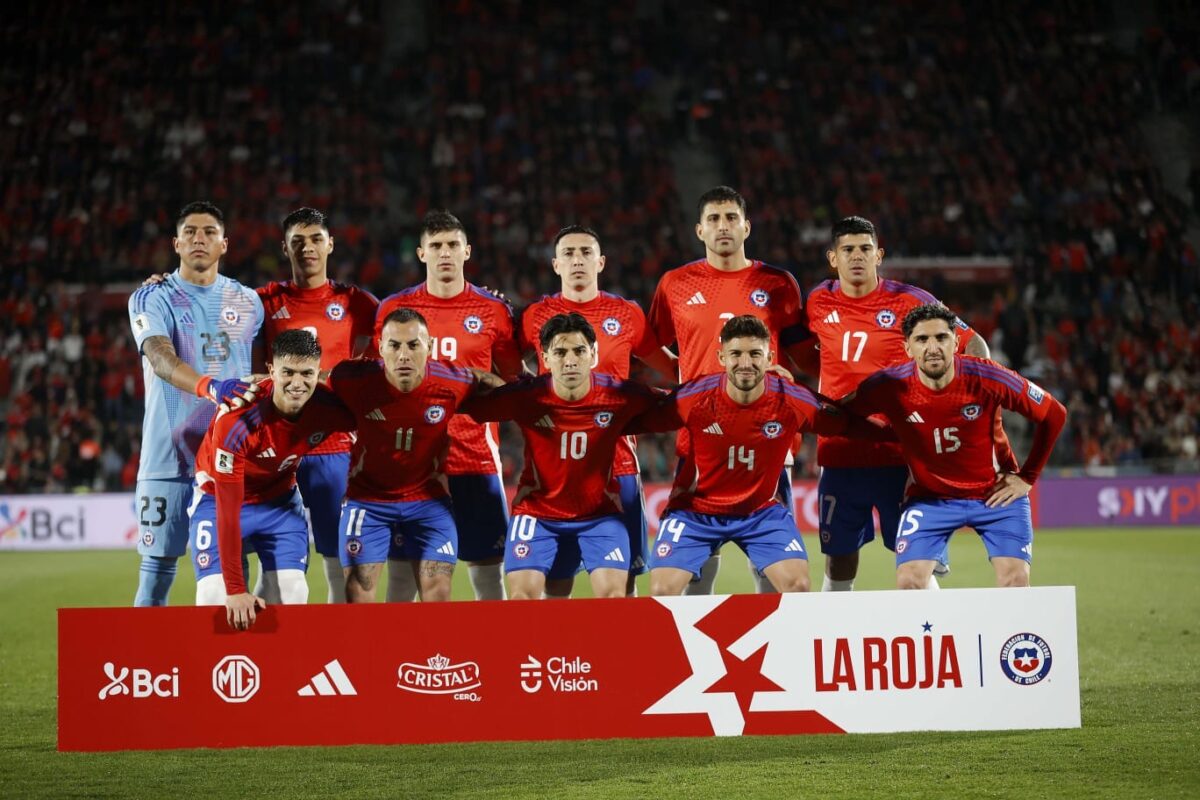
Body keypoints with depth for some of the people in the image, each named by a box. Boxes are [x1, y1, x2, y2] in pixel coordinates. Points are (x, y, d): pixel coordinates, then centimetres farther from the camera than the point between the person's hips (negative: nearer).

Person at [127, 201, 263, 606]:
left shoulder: (247, 302, 12)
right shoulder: (152, 299, -1)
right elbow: (160, 360, -19)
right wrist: (209, 387, -36)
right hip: (168, 453, -3)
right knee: (158, 567, -1)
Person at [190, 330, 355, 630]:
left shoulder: (330, 407, -24)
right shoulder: (236, 421, -35)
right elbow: (227, 512, -31)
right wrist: (236, 591, -34)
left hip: (280, 500, 4)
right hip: (219, 499, -3)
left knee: (291, 594, -12)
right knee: (215, 597, -18)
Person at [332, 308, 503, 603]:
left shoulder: (453, 384, -20)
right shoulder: (354, 380, -22)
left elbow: (486, 381, 3)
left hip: (428, 498, 0)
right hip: (367, 498, 0)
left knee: (438, 593, -4)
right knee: (358, 593, -2)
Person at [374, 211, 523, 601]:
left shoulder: (493, 311, 5)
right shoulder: (393, 309, 5)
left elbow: (513, 380, 16)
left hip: (476, 461, 0)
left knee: (487, 570, 1)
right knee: (401, 573, 1)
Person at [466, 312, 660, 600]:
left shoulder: (620, 396, -17)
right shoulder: (525, 398, -17)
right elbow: (468, 406, -8)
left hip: (601, 511, 0)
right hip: (537, 509, 0)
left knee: (613, 593, -12)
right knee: (522, 594, -11)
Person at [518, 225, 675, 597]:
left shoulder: (628, 315, 7)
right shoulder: (536, 316, 6)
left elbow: (673, 369, 15)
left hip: (618, 465, 0)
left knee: (623, 577, 1)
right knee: (555, 579, 1)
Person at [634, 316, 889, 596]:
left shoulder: (794, 402, -18)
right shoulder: (694, 398, -21)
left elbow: (850, 425, -7)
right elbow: (638, 422, -12)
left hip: (762, 510, 1)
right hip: (695, 508, -1)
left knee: (797, 584, -13)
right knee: (662, 591, -13)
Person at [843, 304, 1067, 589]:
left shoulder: (988, 379, -19)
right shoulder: (889, 386, -19)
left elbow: (1054, 414, -6)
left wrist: (1027, 478, -3)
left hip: (995, 492, 0)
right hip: (929, 498, 0)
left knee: (1016, 580, -13)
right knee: (909, 582, -15)